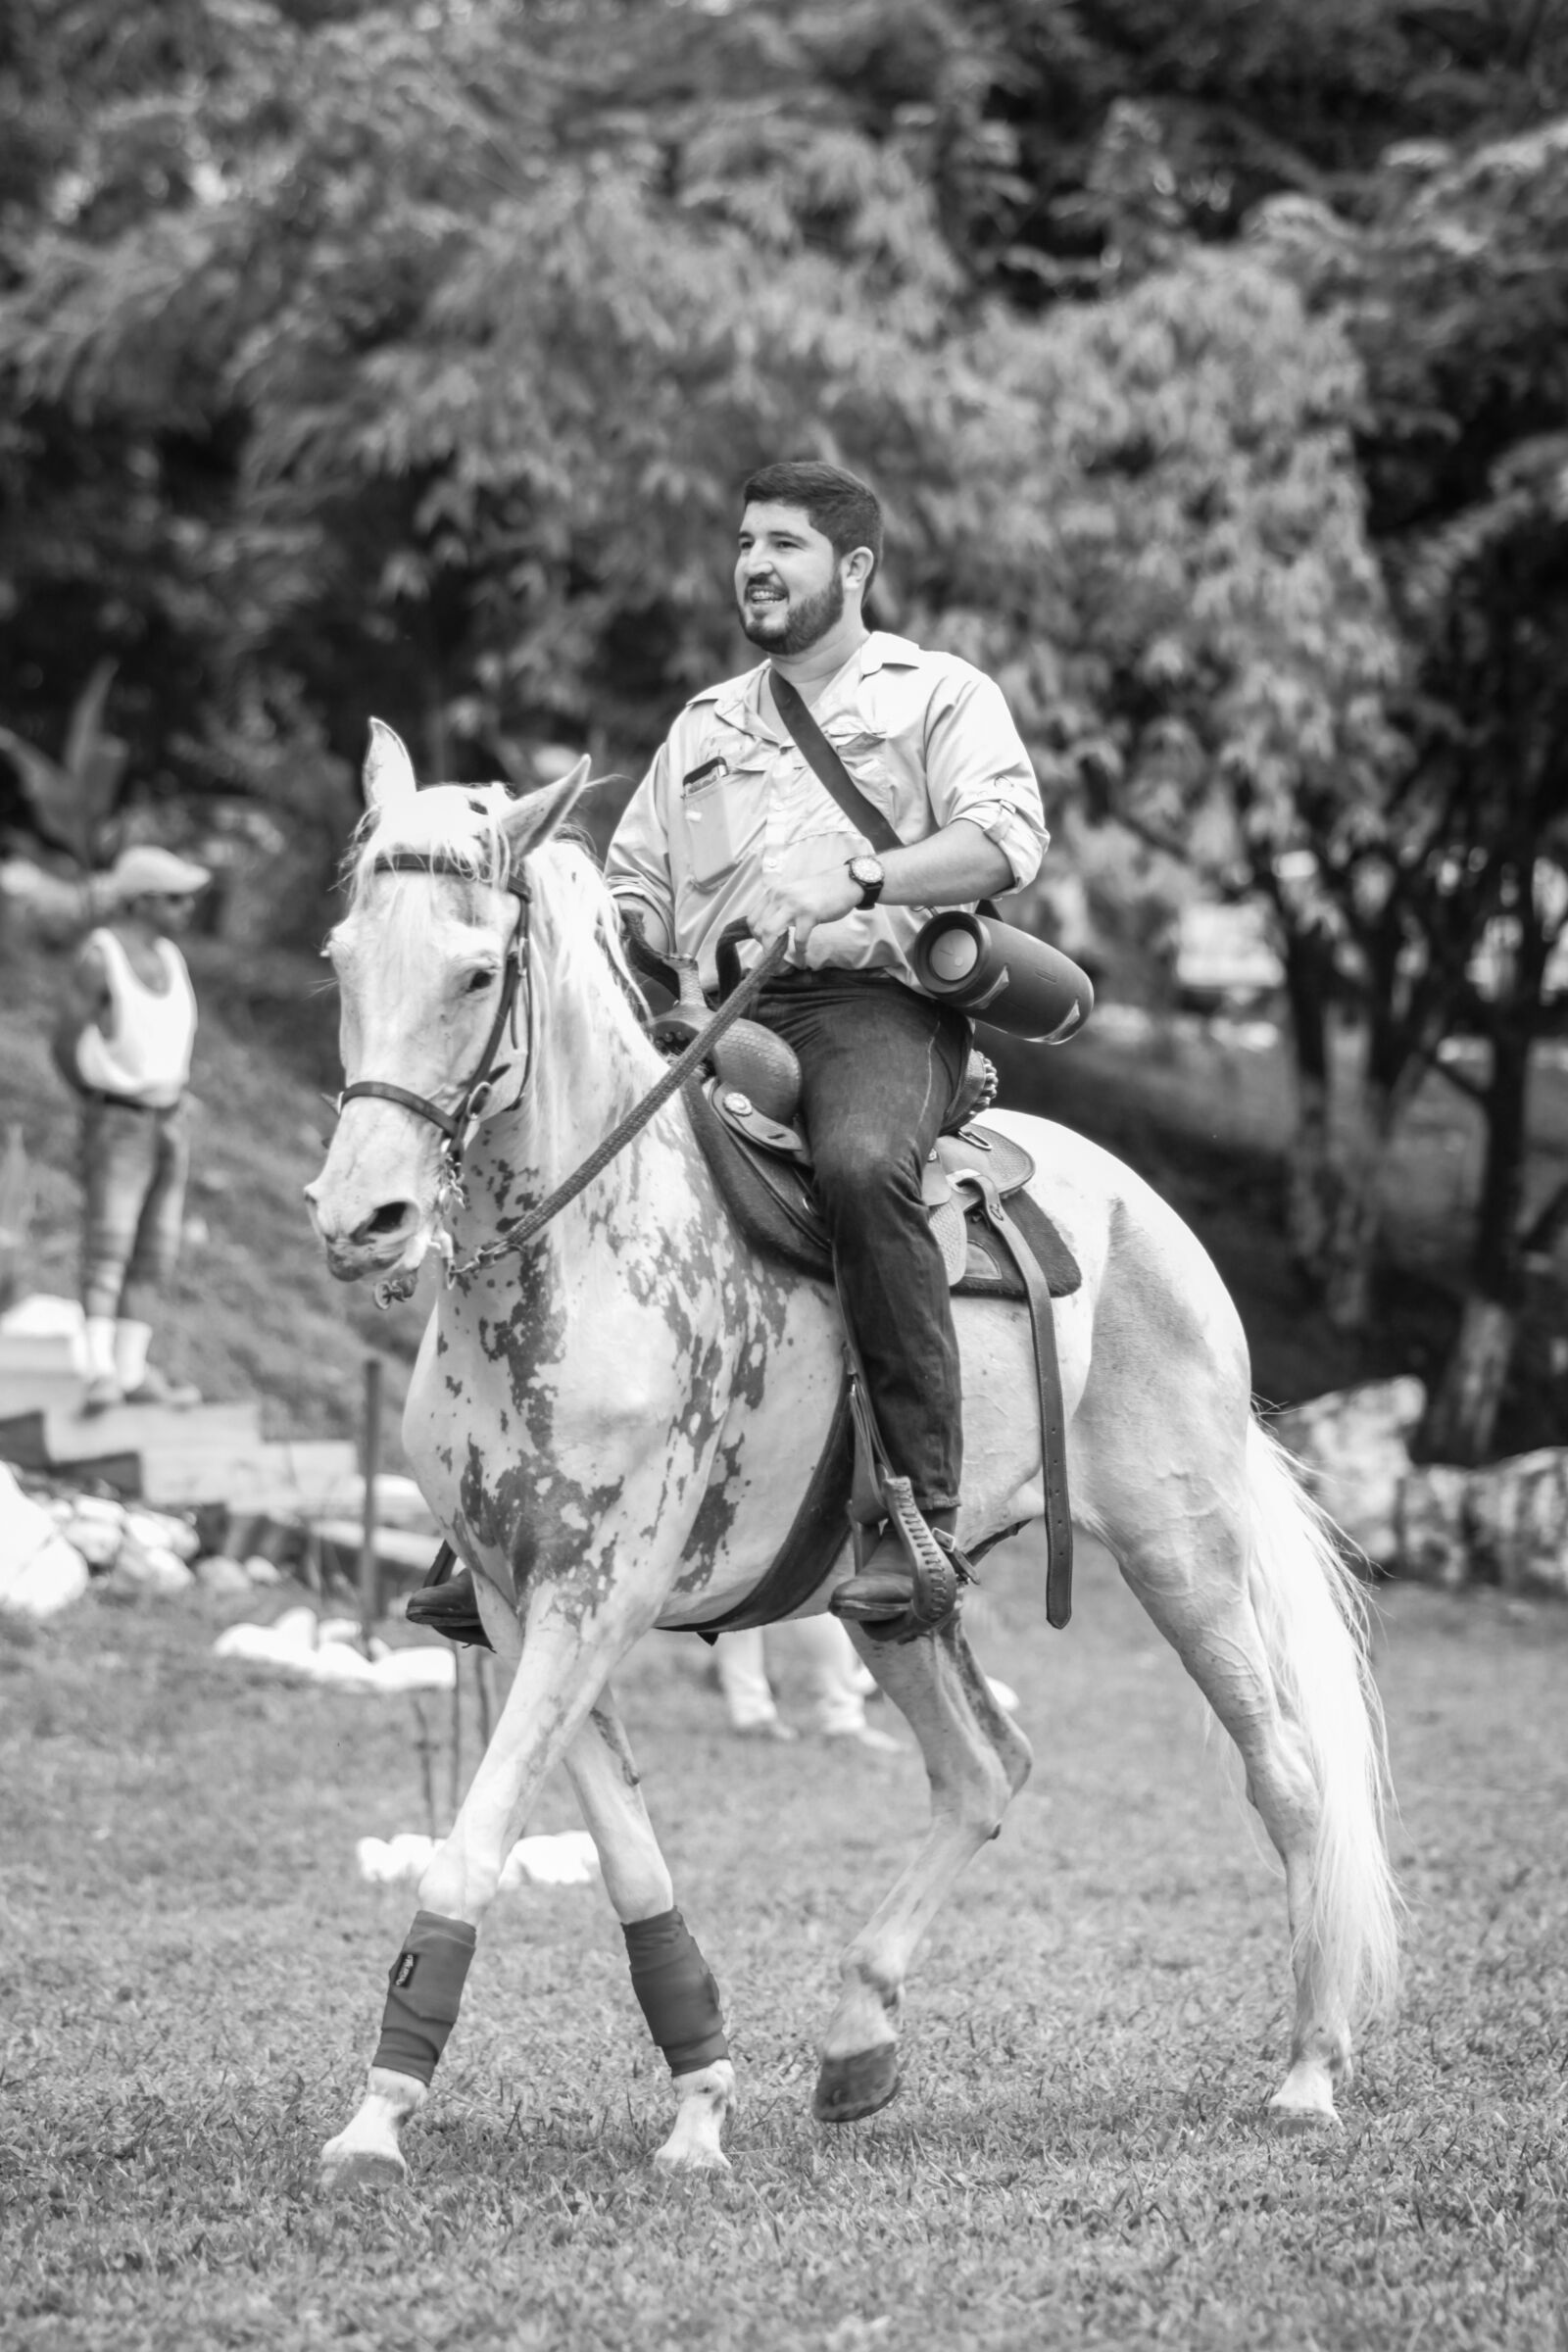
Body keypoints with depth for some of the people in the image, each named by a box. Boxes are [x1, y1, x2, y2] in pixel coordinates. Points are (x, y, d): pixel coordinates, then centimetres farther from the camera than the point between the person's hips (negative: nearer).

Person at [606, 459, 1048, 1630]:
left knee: (861, 1164, -38)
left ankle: (922, 1509, -37)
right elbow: (635, 887, 30)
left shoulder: (941, 696, 12)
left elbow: (1006, 836, -5)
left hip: (874, 1000, -5)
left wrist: (859, 880, -19)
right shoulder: (704, 725, 29)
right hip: (714, 1018, 6)